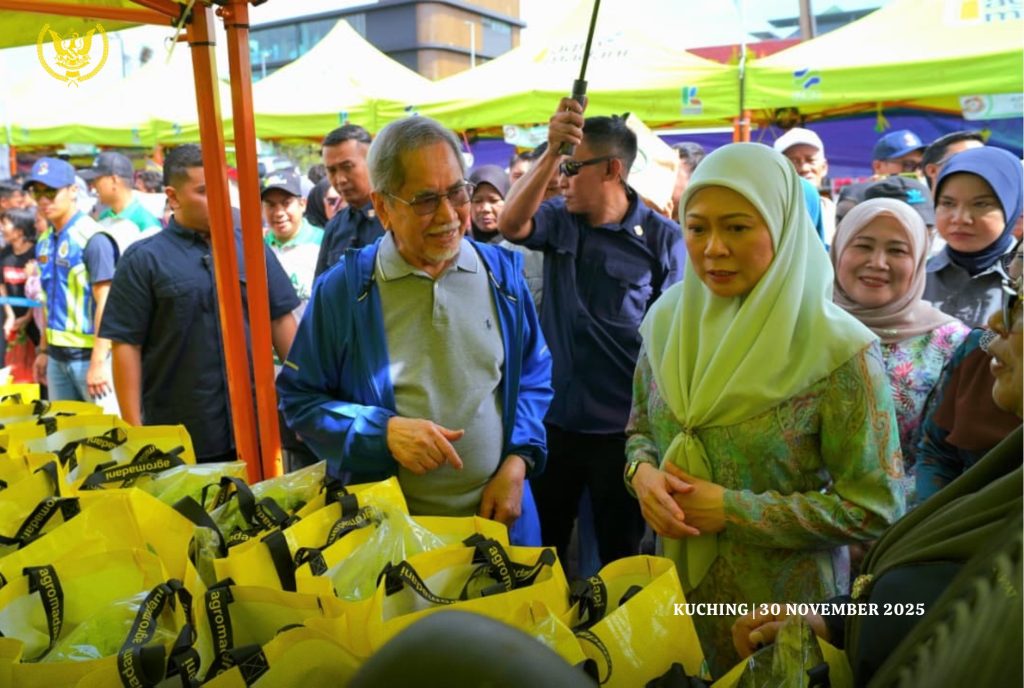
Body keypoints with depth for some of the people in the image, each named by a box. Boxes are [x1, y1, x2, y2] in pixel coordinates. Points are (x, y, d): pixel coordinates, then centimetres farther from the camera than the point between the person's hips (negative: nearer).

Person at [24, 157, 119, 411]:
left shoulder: (92, 239, -14)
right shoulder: (44, 241, 8)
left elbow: (105, 303, -17)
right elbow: (53, 301, 17)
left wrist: (98, 361, -19)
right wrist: (44, 350, 17)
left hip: (89, 354, -8)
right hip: (58, 355, 8)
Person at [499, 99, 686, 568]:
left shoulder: (662, 239, -8)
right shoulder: (559, 220, 2)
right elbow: (511, 224, -19)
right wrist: (551, 149, -29)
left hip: (622, 428, -3)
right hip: (554, 419, 3)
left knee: (621, 554, 15)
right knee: (542, 549, 18)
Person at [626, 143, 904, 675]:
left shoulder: (838, 350, -19)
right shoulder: (668, 320, -4)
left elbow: (873, 508, -16)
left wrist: (733, 510, -21)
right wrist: (642, 473, -14)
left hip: (784, 608, -4)